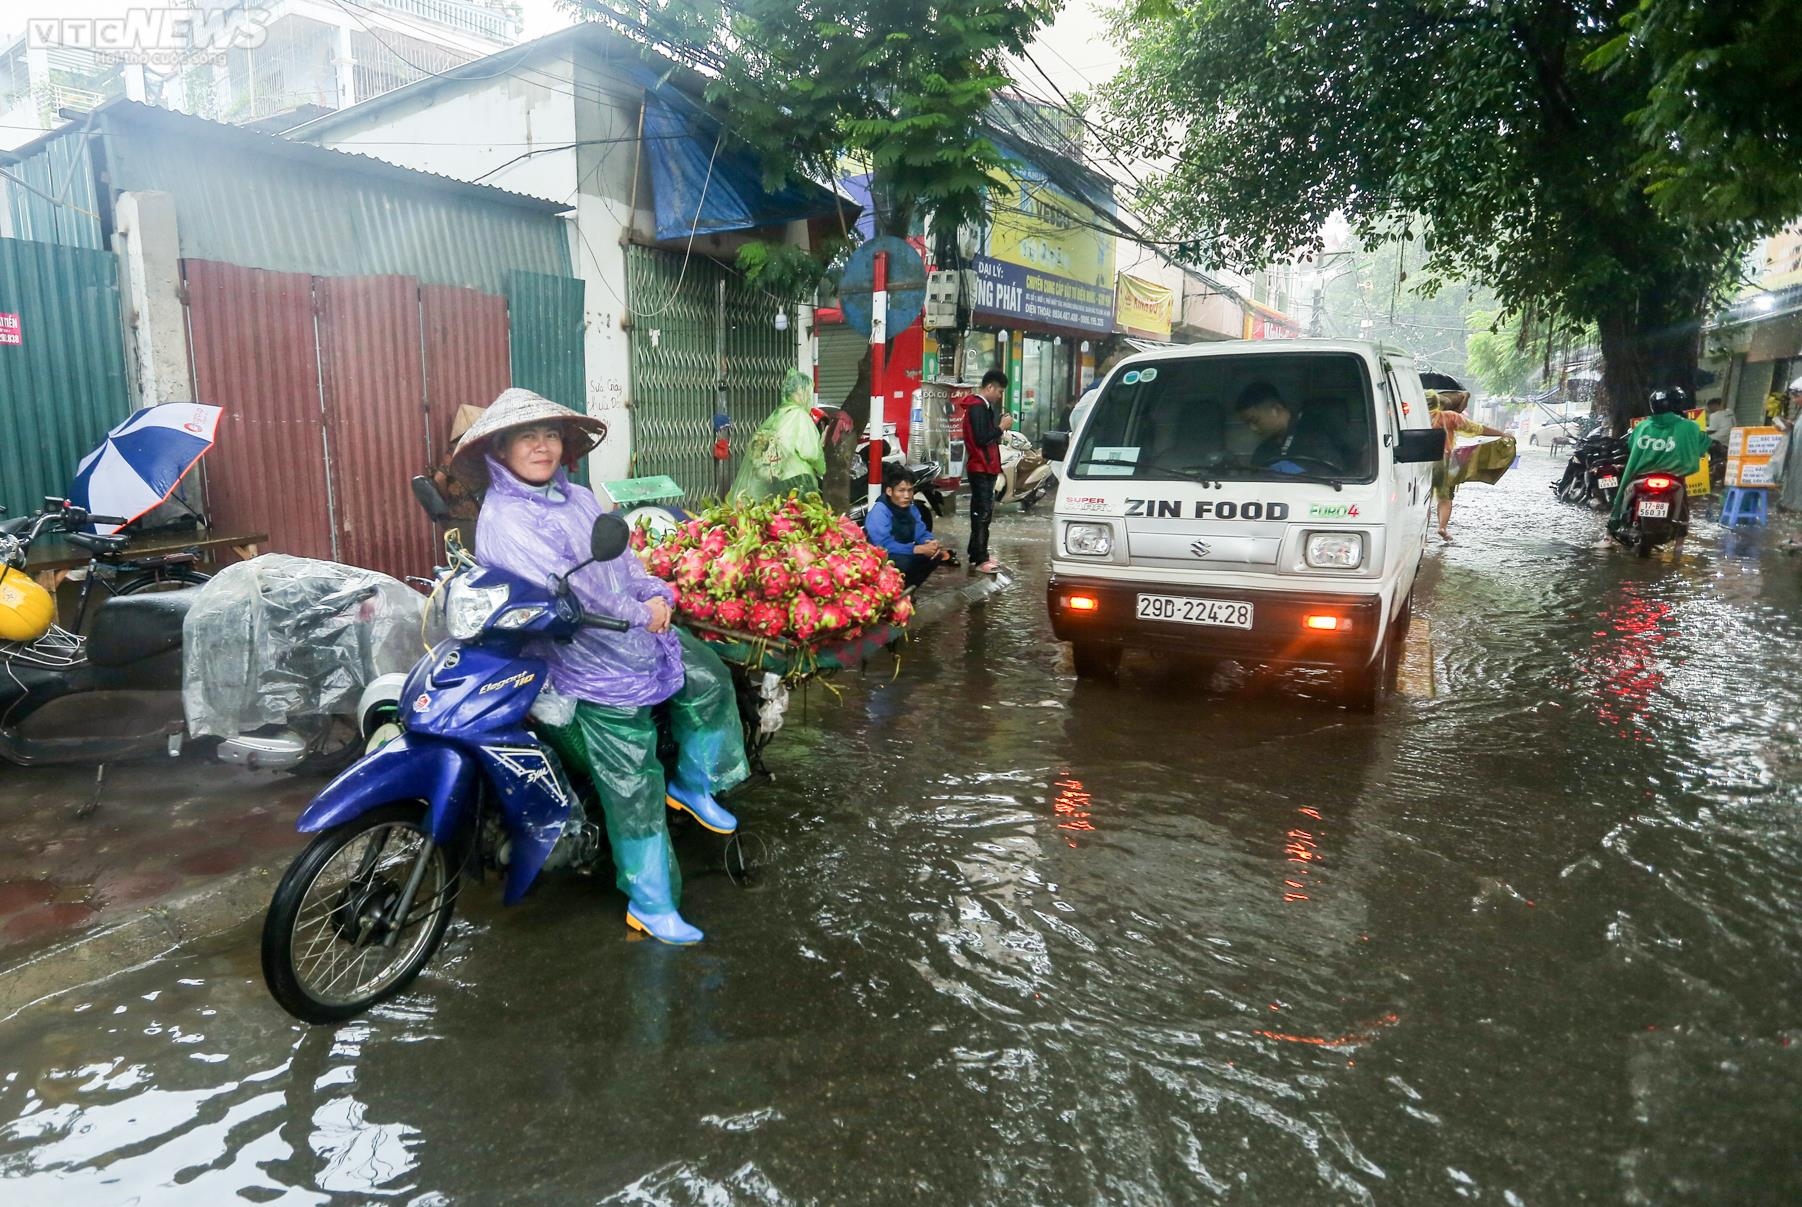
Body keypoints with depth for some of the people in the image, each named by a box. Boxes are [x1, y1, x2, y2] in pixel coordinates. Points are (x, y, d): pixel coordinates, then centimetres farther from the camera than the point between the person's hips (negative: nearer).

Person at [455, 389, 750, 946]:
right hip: (595, 669, -8)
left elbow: (621, 554, 11)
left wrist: (656, 593, -8)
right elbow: (564, 594, -26)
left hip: (643, 634, 8)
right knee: (632, 788, 0)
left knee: (709, 679, 19)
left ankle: (692, 784, 38)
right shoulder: (503, 519, -17)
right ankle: (649, 904, 15)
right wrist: (639, 615, -19)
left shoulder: (577, 497, 9)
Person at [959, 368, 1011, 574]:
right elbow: (981, 438, -23)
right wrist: (1001, 427, -14)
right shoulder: (977, 407, -16)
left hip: (984, 467, 11)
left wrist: (999, 426, 6)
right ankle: (979, 560, -8)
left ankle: (978, 555, 21)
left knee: (981, 512, 14)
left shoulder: (983, 406, 17)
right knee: (982, 513, -10)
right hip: (981, 468, -11)